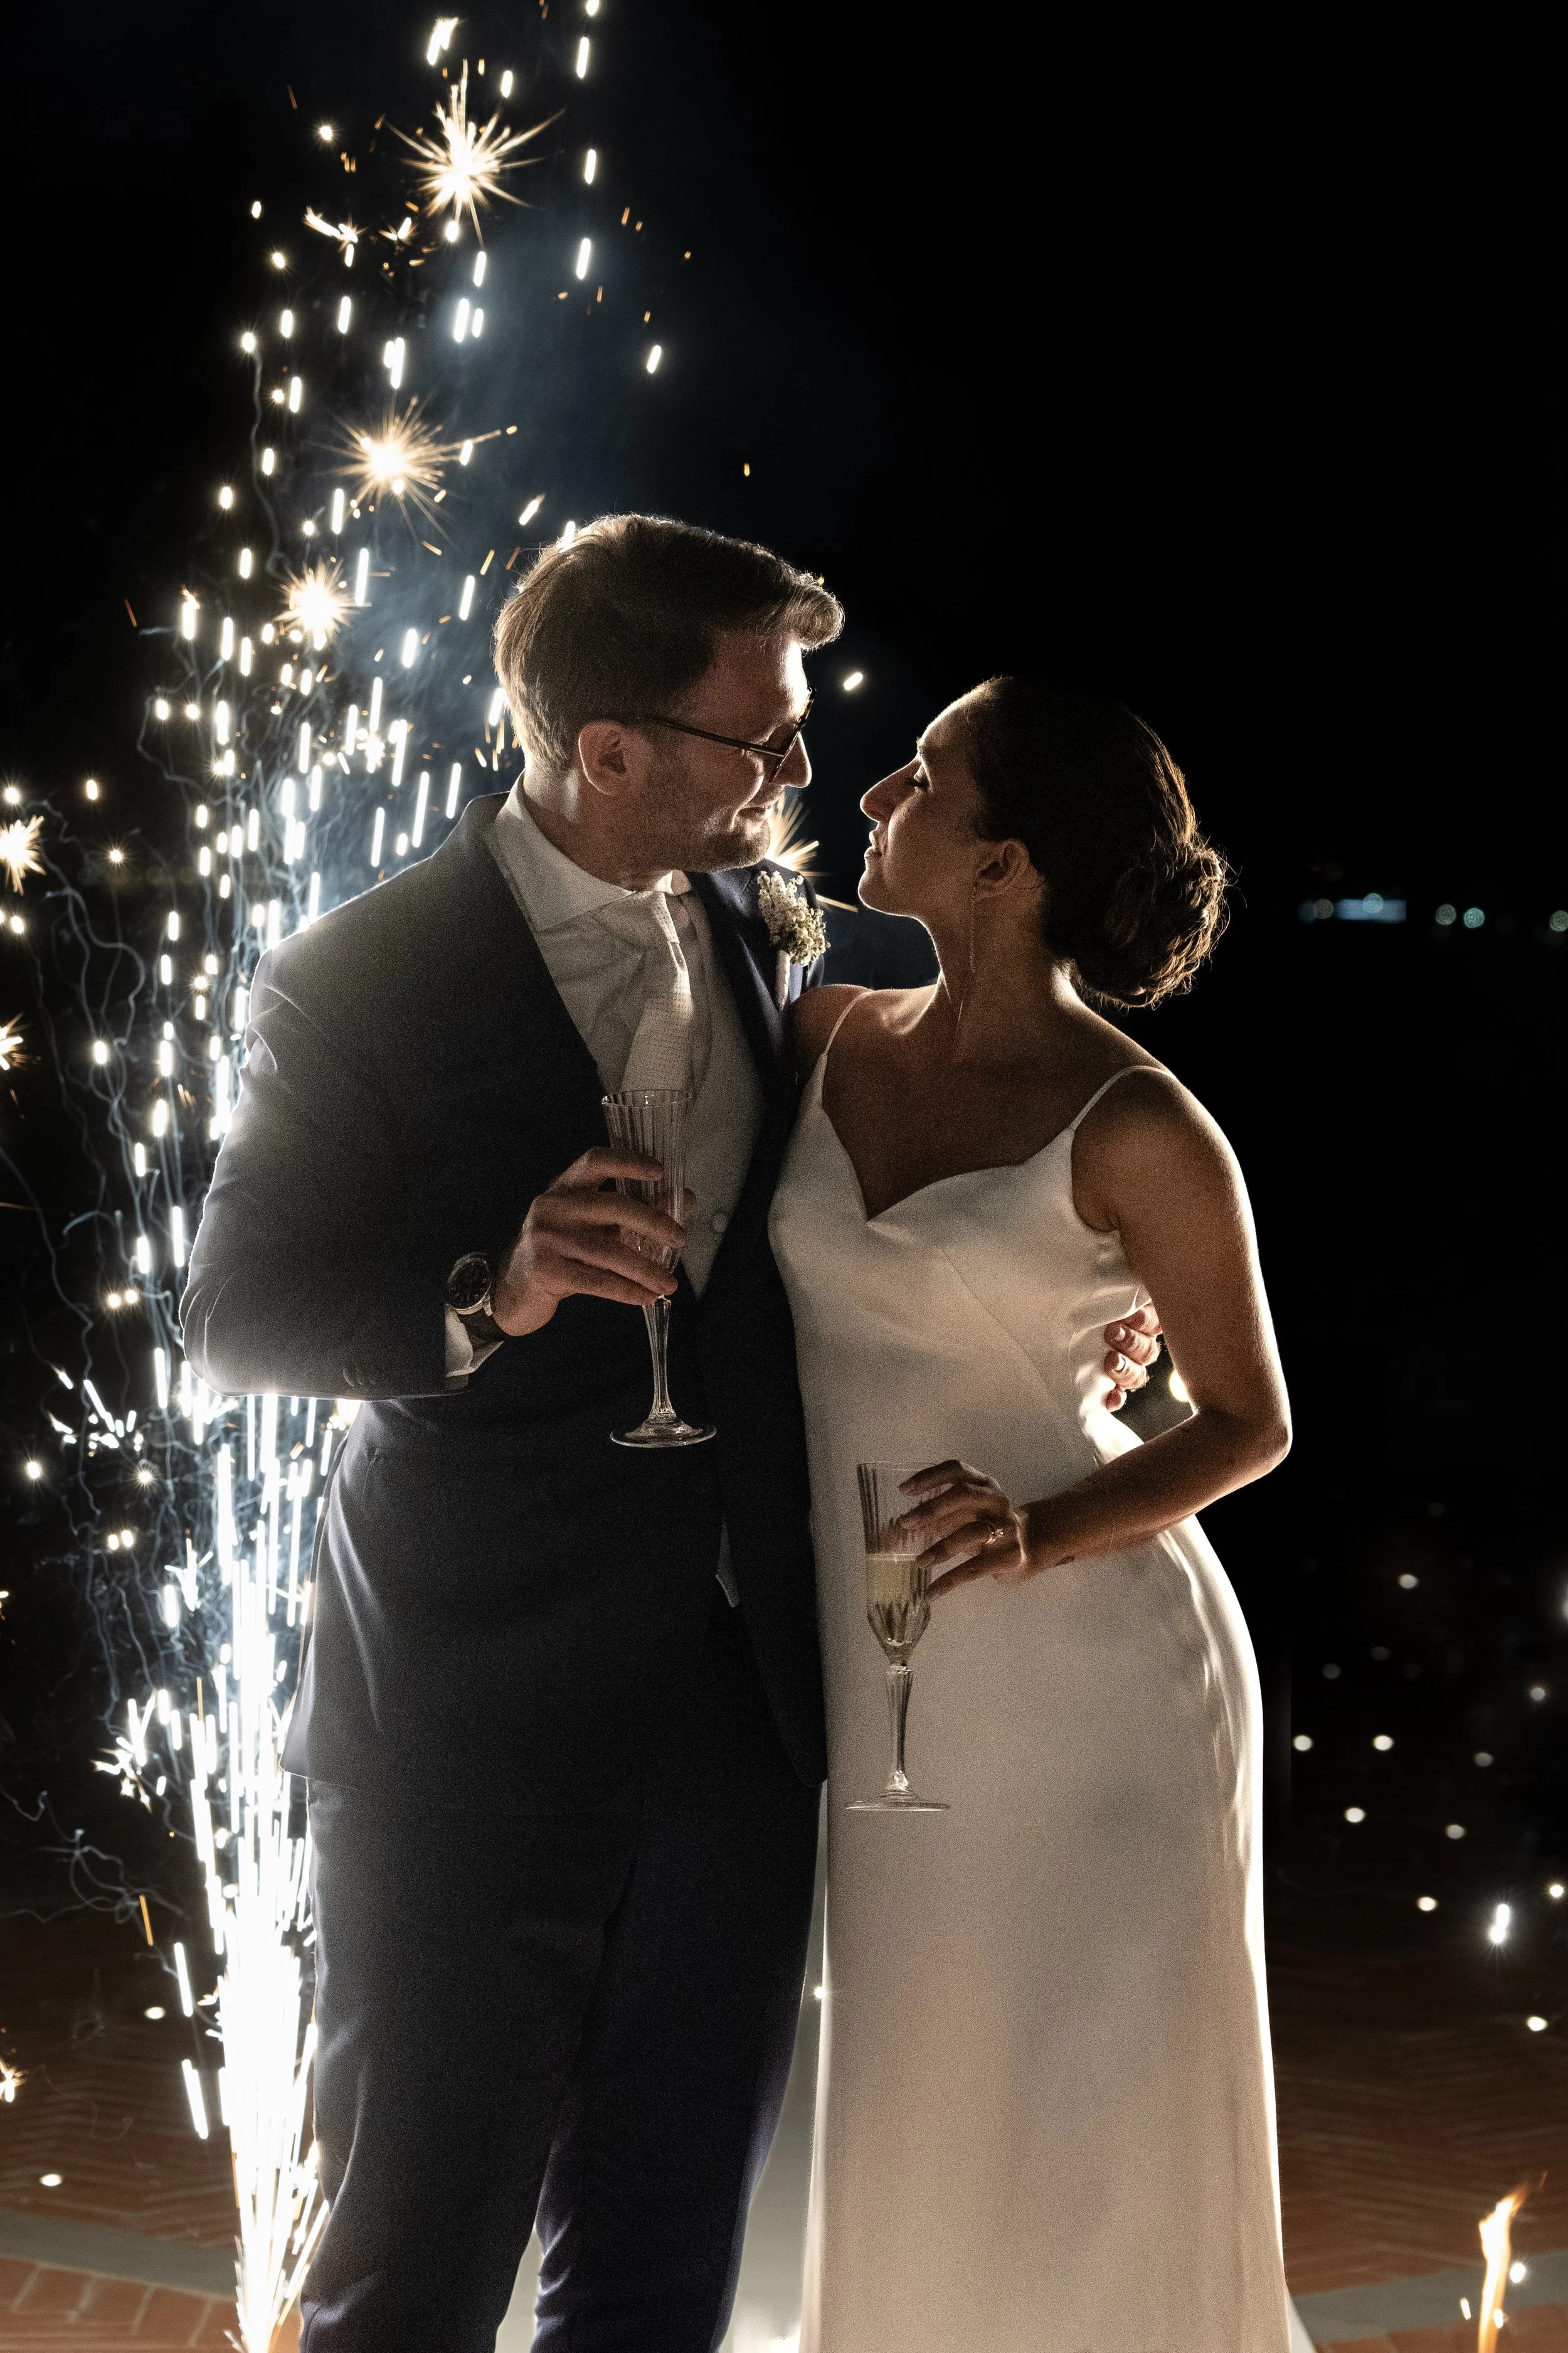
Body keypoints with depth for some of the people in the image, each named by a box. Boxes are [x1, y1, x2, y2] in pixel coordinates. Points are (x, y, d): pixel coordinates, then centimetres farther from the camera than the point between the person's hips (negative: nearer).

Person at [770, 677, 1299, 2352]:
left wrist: (1041, 1534, -19)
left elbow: (1249, 1420, -4)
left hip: (1092, 1666, -5)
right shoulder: (824, 1040, 2)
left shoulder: (1136, 1129, -13)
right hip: (886, 1687, 5)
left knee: (1089, 2143, 5)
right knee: (918, 2130, 13)